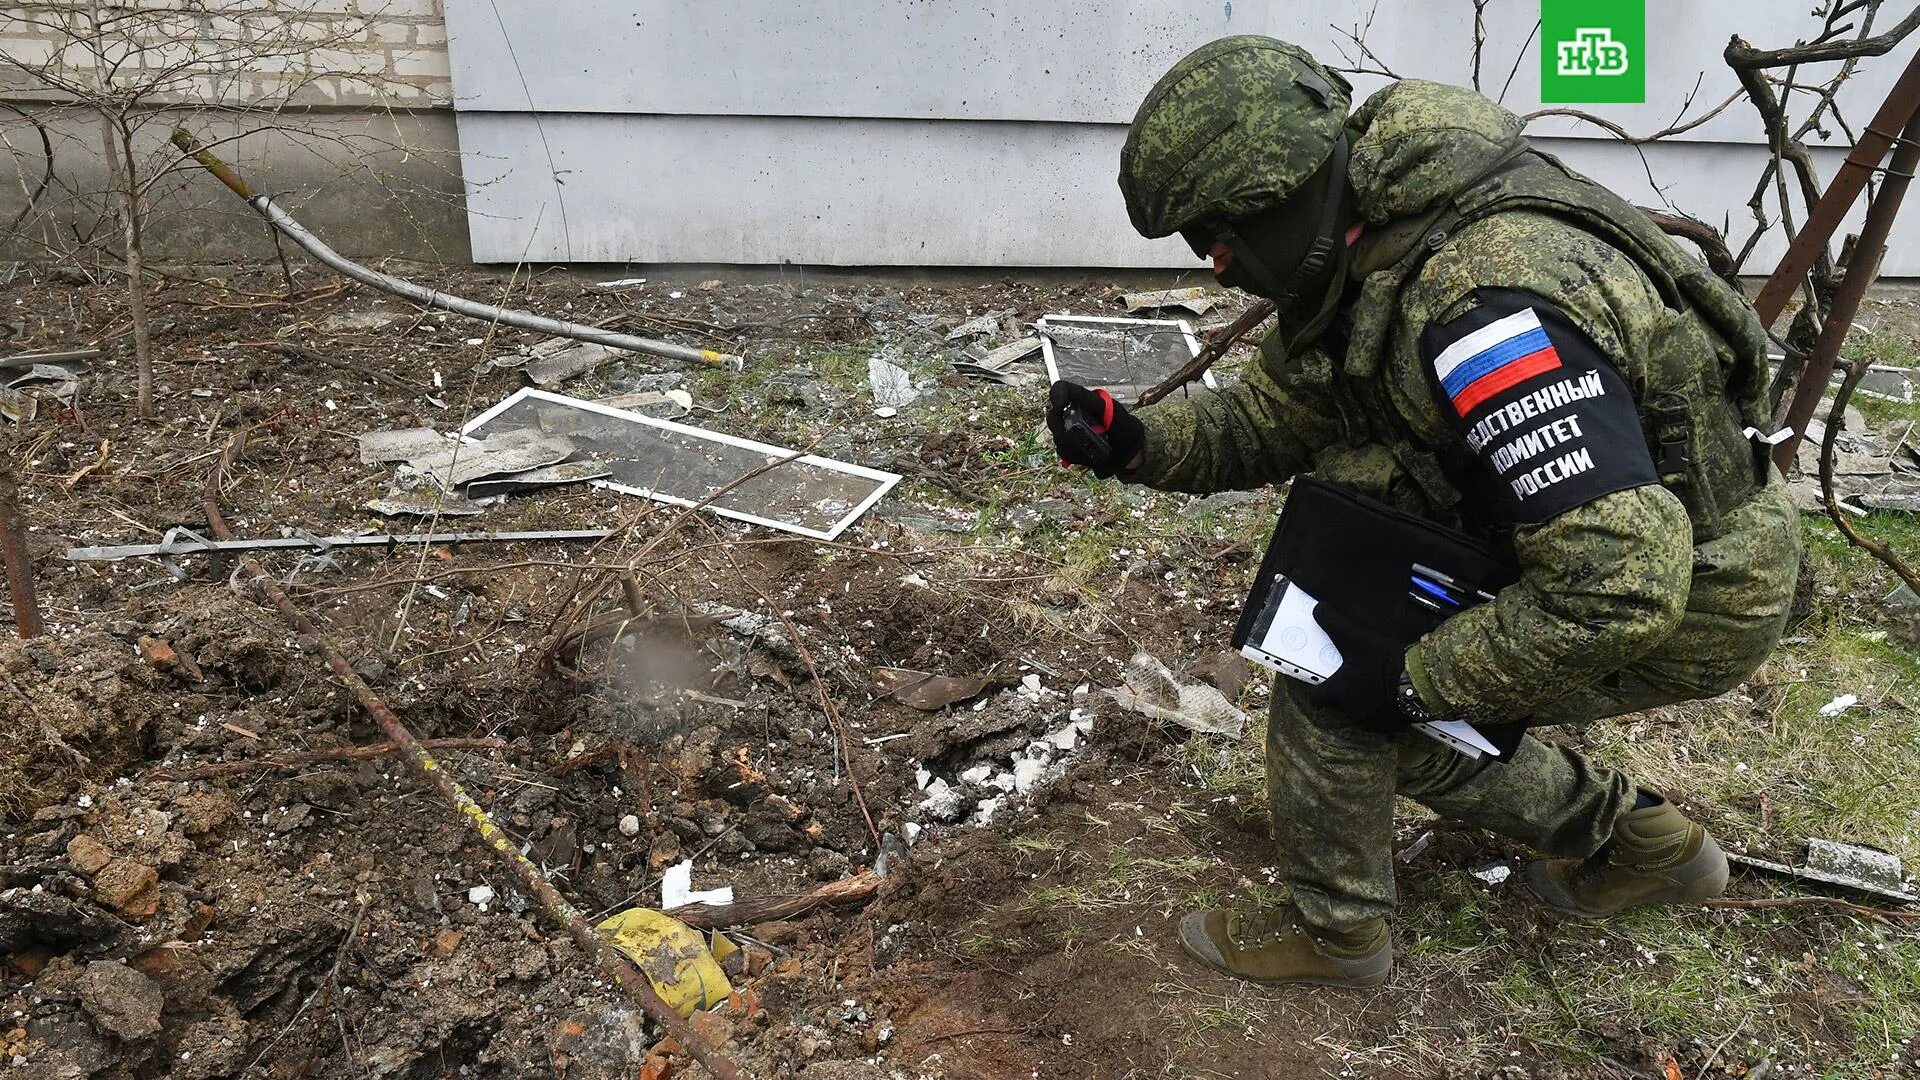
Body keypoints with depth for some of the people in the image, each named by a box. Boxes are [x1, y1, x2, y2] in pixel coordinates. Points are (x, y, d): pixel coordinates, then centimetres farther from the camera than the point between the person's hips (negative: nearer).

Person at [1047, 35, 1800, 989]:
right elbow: (1272, 417, 5)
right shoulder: (1349, 256, -7)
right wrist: (1135, 443, -13)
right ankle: (1644, 846, 32)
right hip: (1577, 542, 9)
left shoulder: (1482, 306, -37)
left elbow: (1619, 587, -38)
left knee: (1329, 680, -12)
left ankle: (1336, 931, 13)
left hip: (1684, 598, -9)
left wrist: (1411, 678, -27)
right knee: (1385, 702, 15)